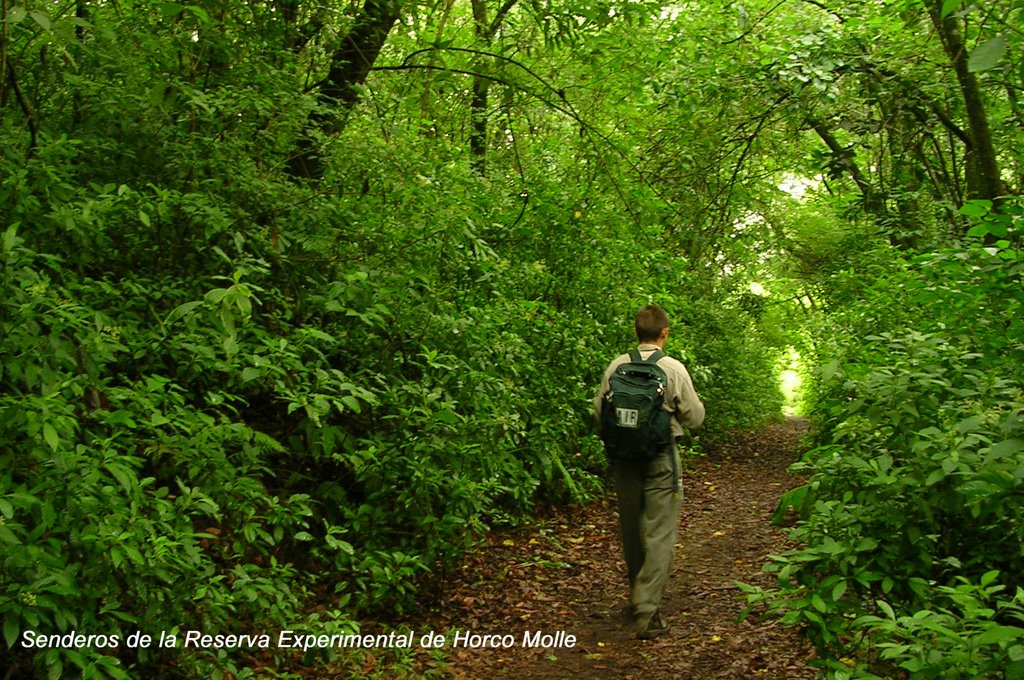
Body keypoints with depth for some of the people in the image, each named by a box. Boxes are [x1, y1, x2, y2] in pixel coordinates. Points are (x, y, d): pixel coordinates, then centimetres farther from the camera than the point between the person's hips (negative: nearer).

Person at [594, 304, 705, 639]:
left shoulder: (616, 366, -3)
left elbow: (598, 409, 4)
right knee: (660, 534, 3)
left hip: (624, 457, 4)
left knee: (631, 529, 18)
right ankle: (647, 610, -1)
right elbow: (694, 417, -5)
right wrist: (695, 402, 16)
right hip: (661, 459, -3)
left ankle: (638, 597, 36)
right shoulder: (674, 369, -11)